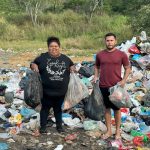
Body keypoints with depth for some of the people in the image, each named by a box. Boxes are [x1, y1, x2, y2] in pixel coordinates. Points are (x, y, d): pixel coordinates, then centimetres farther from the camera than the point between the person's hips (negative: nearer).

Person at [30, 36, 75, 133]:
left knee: (58, 108, 16)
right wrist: (34, 66, -17)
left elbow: (71, 65, 21)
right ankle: (43, 126, 21)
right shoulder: (43, 57, -2)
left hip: (61, 91, 3)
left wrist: (72, 68, -2)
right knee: (45, 108, 8)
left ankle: (59, 125, 30)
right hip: (47, 90, -2)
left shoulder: (65, 58, 7)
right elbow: (33, 63, 5)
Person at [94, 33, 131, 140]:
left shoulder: (122, 54, -6)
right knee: (107, 108, 12)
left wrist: (124, 80, -11)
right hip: (103, 86, 3)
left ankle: (118, 131, 23)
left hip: (116, 87, -2)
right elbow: (97, 67, 16)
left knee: (117, 109, 9)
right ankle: (109, 131, 24)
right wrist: (96, 76, -1)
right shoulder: (100, 54, 1)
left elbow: (128, 68, 2)